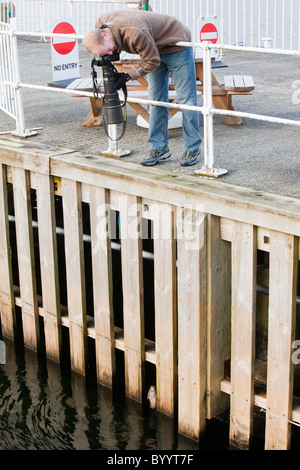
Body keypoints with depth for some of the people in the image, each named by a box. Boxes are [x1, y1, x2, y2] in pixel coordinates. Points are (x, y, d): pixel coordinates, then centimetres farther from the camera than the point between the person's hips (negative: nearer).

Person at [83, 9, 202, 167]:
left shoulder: (135, 33, -41)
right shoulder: (100, 25, -16)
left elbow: (152, 61, -27)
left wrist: (128, 76, -25)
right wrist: (102, 58, -8)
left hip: (177, 45, -8)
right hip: (156, 48, 8)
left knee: (186, 98, -4)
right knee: (156, 98, 6)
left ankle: (192, 149, 4)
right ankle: (159, 147, 11)